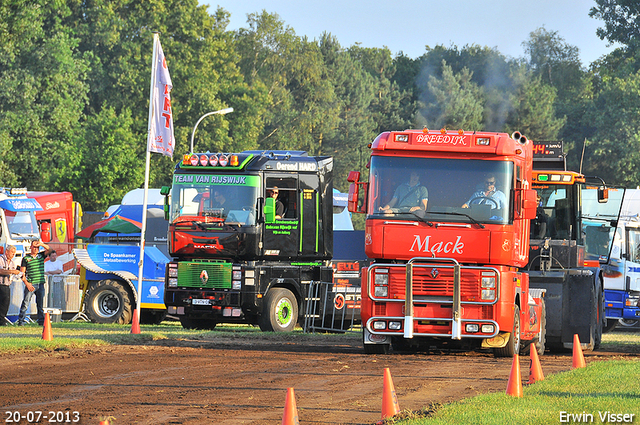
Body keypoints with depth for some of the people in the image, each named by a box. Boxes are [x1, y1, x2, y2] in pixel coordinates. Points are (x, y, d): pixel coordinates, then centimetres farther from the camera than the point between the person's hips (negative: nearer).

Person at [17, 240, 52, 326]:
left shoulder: (41, 256, 12)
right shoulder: (26, 258, 2)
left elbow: (49, 250, -1)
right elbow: (22, 273, -1)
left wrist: (42, 244, -16)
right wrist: (27, 283, -12)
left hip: (40, 284, 4)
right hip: (30, 284, -4)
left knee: (41, 304, 8)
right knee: (26, 303, -7)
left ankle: (41, 321, 14)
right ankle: (21, 321, -5)